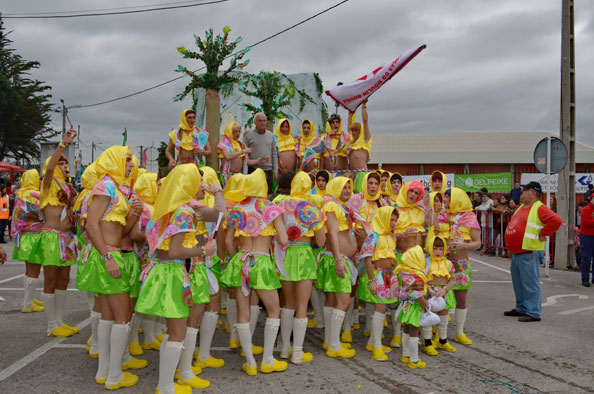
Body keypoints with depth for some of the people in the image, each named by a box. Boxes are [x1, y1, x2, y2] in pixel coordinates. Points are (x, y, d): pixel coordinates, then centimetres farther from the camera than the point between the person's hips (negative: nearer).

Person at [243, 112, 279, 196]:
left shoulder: (271, 135, 11)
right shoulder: (248, 135, -1)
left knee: (269, 195, 6)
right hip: (254, 170, -4)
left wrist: (275, 170, 9)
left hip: (268, 170, 4)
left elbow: (274, 154, 14)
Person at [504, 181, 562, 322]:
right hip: (516, 253, 10)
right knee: (518, 283, 17)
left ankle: (533, 313, 0)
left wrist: (542, 234, -18)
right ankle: (521, 308, 28)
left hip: (529, 254, -10)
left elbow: (556, 220, -26)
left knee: (530, 284, -6)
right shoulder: (522, 207, 16)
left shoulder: (539, 208, -13)